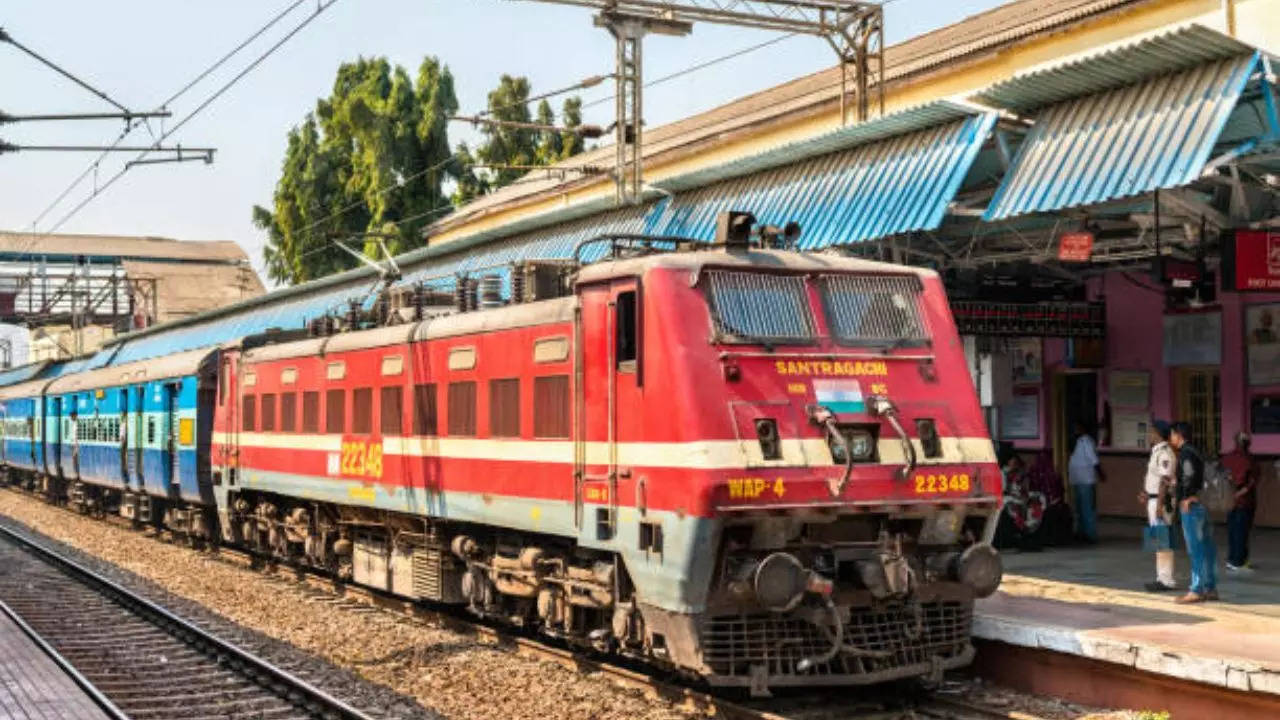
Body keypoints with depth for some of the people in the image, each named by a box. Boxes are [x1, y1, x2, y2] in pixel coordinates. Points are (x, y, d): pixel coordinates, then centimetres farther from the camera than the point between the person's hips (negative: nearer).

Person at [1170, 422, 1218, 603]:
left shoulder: (1186, 453, -11)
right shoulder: (1195, 452, 18)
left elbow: (1189, 475, -25)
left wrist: (1187, 498, -18)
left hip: (1191, 506, -10)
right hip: (1203, 506, 10)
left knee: (1195, 549, -7)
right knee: (1207, 547, 11)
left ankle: (1196, 590, -5)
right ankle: (1211, 588, 17)